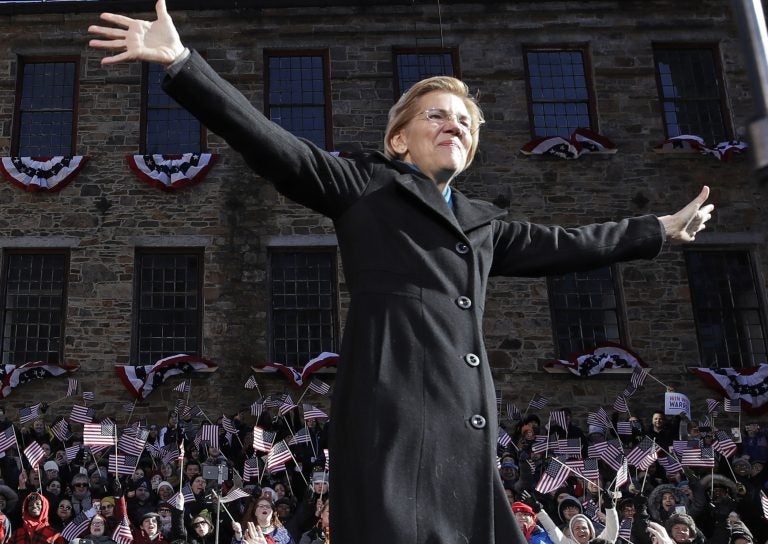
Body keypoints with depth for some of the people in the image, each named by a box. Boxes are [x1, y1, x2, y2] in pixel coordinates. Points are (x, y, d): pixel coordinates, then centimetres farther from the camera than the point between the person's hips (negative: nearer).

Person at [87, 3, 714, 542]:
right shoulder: (366, 184, 10)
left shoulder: (482, 223, 26)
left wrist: (661, 229, 43)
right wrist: (182, 62, -8)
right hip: (394, 420, -6)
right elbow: (269, 144, 1)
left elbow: (559, 245, 35)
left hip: (467, 432, 6)